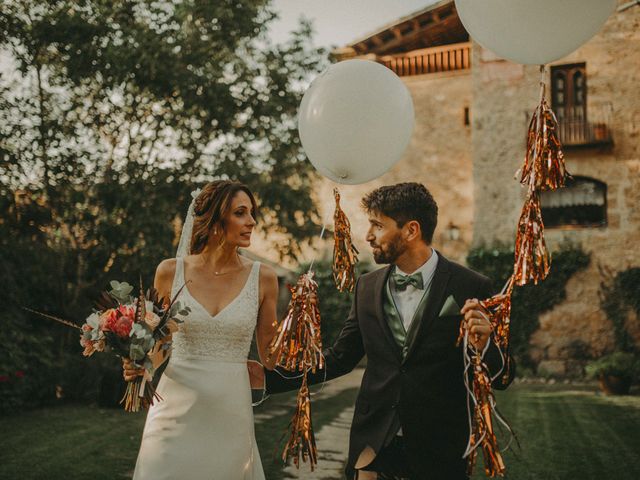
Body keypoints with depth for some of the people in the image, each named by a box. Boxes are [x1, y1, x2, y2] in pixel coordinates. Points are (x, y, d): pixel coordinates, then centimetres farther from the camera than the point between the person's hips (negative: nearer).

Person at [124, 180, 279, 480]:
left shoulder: (262, 278, 0)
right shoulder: (170, 272, -1)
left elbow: (269, 356, 9)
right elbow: (158, 347, 10)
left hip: (230, 414, 0)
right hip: (175, 411, 0)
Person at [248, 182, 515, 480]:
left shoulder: (470, 288, -9)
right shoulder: (367, 287, 3)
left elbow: (501, 378, -5)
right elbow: (339, 358, 11)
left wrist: (483, 346, -26)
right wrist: (271, 377, 3)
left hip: (437, 454, -3)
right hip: (373, 449, 3)